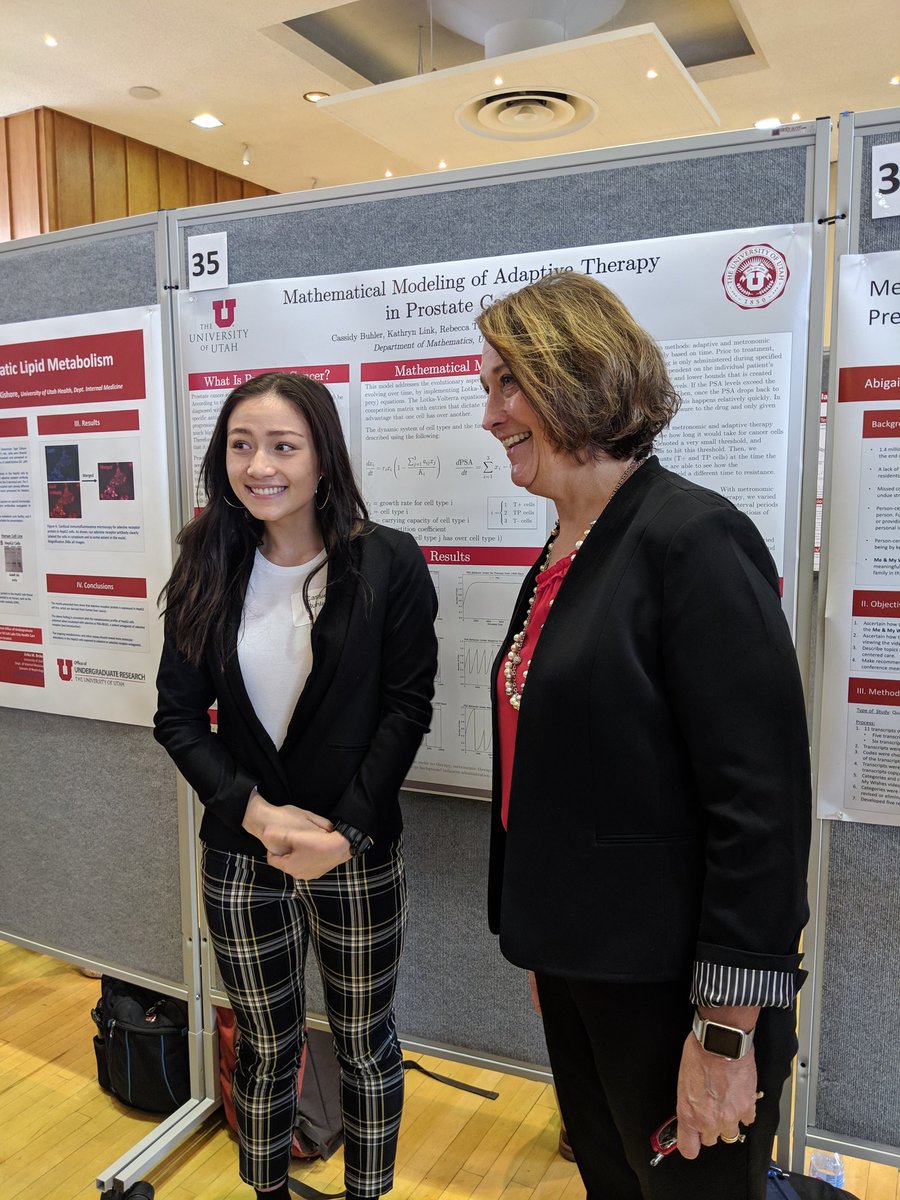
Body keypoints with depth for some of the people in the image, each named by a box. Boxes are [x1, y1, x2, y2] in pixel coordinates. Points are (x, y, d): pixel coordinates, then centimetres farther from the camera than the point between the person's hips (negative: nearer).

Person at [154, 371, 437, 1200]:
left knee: (363, 1044, 15)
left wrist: (346, 834, -16)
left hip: (359, 854, -2)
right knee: (264, 1046, 19)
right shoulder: (208, 570, -1)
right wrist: (258, 814, -14)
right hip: (240, 855, 2)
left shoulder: (389, 564, -10)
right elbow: (178, 717, -1)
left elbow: (406, 710, -9)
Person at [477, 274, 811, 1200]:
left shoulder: (692, 539, -19)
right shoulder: (560, 560, 6)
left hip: (669, 981, -8)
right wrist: (545, 946, 17)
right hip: (574, 961, 8)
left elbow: (762, 803, -22)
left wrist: (727, 1031, -19)